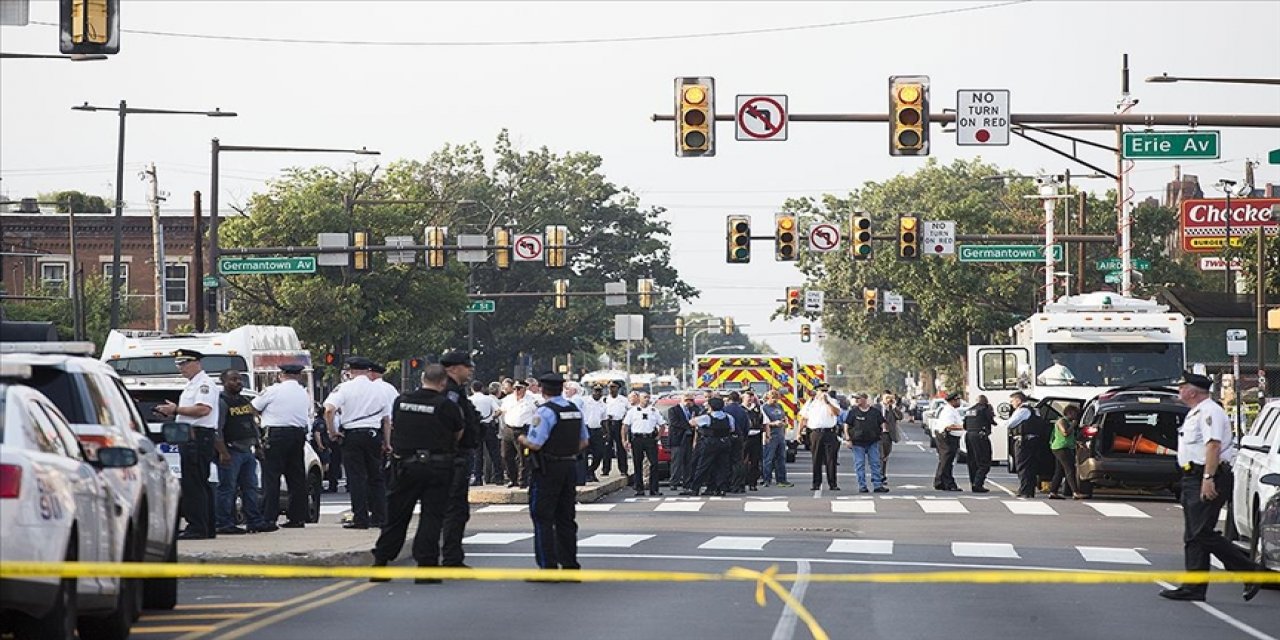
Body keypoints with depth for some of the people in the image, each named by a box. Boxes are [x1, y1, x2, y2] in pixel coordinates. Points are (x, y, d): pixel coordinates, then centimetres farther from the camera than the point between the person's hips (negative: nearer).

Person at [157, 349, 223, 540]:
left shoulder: (204, 384, -9)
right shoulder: (191, 385, 23)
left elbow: (203, 409, -23)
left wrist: (176, 409, -17)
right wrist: (171, 413, 12)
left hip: (199, 437, -11)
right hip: (189, 437, 11)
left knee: (193, 484, -12)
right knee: (201, 484, 12)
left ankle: (197, 528, -13)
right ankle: (208, 527, 16)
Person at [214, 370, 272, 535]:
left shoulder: (246, 402, 19)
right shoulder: (221, 402, -8)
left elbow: (253, 424, 26)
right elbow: (217, 429, -14)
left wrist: (257, 446, 19)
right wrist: (222, 451, -21)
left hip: (247, 451, 9)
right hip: (231, 452, -9)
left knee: (250, 488, 9)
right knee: (227, 489, -6)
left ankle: (255, 521, 13)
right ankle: (225, 524, -5)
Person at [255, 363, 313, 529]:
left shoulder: (273, 391, -4)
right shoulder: (304, 394, 13)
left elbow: (253, 408, 6)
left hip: (276, 435, -6)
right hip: (299, 434, 6)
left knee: (271, 477, -5)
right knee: (297, 477, 9)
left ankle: (269, 518, -10)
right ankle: (298, 517, 10)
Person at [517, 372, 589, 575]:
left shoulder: (545, 411, -15)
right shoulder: (575, 410, 9)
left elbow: (535, 444, -20)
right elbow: (583, 442, 15)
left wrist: (522, 439, 0)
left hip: (548, 469, -7)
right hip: (569, 466, 7)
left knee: (543, 519, -3)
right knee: (566, 518, 13)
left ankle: (548, 567, -6)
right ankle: (570, 564, 14)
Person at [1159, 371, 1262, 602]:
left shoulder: (1208, 411, -11)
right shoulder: (1196, 413, 22)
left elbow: (1213, 445, -23)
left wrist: (1208, 477, -30)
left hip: (1207, 480, -11)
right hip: (1193, 479, 11)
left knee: (1202, 533, -14)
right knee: (1194, 536, 7)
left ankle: (1249, 571, -8)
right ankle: (1194, 588, 7)